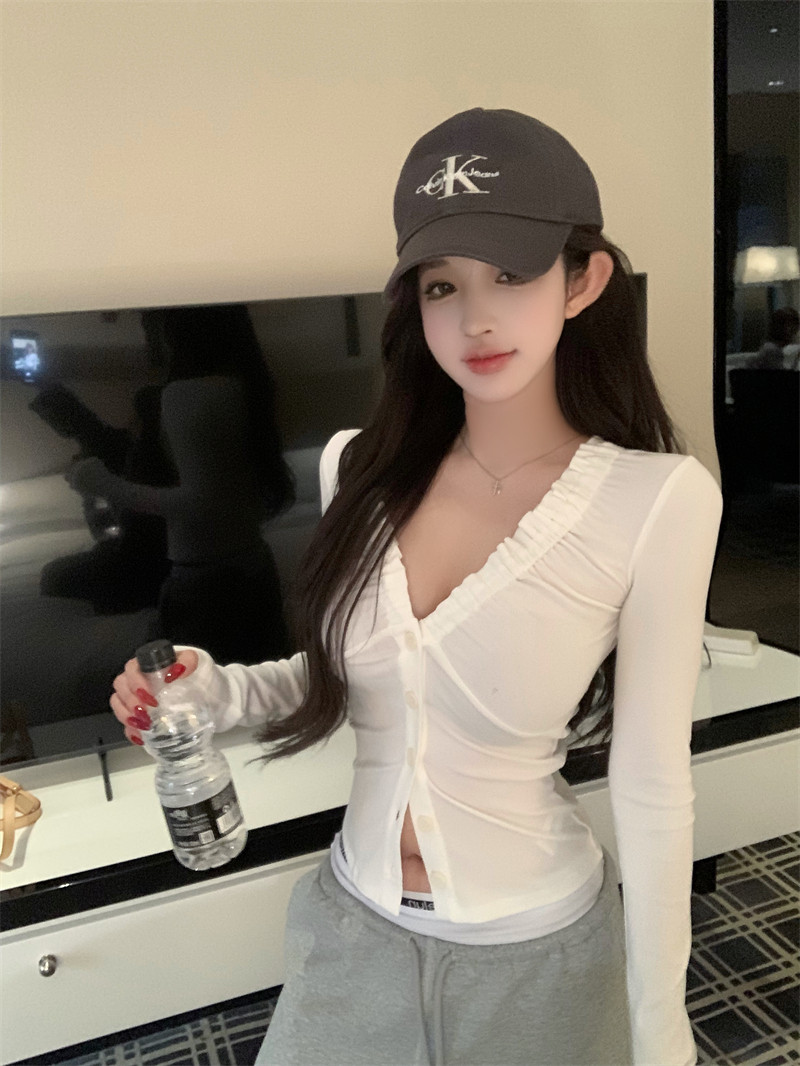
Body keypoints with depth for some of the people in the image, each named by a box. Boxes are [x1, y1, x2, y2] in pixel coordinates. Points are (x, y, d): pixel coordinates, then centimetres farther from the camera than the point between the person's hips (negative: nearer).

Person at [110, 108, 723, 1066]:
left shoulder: (656, 499, -21)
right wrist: (223, 692, -12)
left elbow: (652, 788, -14)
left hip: (531, 947, -3)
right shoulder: (360, 468, -9)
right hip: (354, 924, 4)